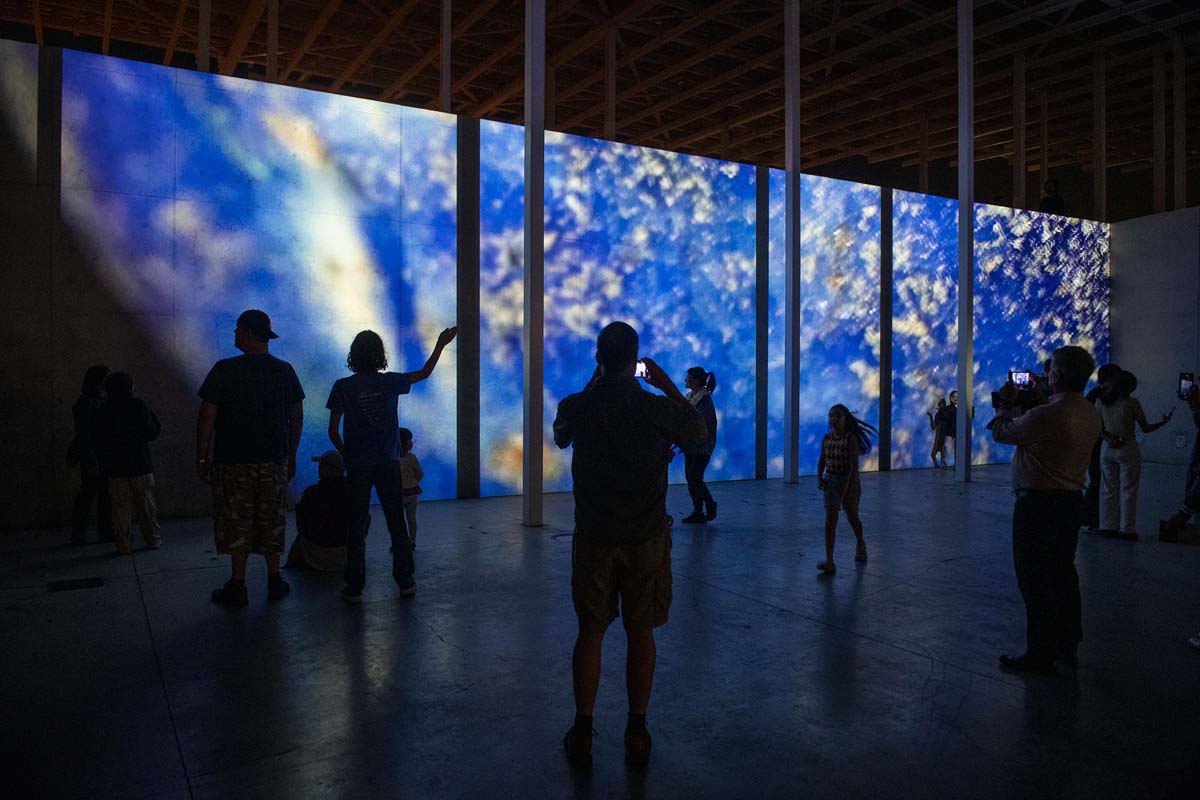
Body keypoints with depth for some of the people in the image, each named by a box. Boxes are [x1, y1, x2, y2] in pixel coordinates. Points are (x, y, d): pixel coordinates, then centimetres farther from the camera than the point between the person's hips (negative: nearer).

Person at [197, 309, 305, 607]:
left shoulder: (224, 370, -8)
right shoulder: (285, 371, 3)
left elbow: (207, 418, -9)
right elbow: (297, 417, 7)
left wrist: (202, 458, 0)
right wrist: (291, 456, 16)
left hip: (233, 460, -3)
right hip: (274, 460, 3)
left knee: (236, 523, 5)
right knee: (271, 522, 12)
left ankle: (238, 586, 9)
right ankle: (274, 580, 17)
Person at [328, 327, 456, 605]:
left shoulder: (343, 387, -6)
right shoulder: (390, 382, -3)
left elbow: (333, 431, -5)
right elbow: (424, 373, 13)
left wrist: (346, 455, 11)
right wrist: (441, 344, 23)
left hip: (358, 466, -1)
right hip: (388, 464, 1)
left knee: (357, 528, 6)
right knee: (397, 524, 11)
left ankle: (354, 588, 8)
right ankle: (405, 582, 15)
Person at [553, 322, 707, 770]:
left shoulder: (577, 406, -8)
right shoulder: (658, 408, -12)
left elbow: (560, 436, 16)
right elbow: (699, 435, 8)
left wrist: (593, 384, 16)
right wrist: (668, 386, 9)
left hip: (593, 539, 1)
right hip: (646, 539, -1)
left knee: (590, 631, 12)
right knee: (641, 633, 11)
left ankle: (582, 733, 18)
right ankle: (637, 733, 20)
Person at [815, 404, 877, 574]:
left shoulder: (851, 438, -16)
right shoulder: (826, 439, 0)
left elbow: (854, 466, -20)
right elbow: (821, 461, 12)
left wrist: (847, 490, -24)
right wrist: (819, 478, -4)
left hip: (849, 480, -3)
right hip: (830, 482, 3)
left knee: (852, 517, 18)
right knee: (830, 520, -8)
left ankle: (860, 544, 49)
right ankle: (829, 562, -11)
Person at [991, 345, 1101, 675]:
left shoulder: (1044, 416, -24)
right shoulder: (1092, 414, 2)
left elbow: (1001, 432, -9)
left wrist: (1005, 404, 8)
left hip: (1038, 503, -8)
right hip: (1072, 500, 8)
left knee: (1035, 580, 1)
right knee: (1063, 574, 18)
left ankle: (1040, 654, 9)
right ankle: (1068, 646, 30)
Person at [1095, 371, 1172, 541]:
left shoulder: (1101, 401, 0)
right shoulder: (1132, 403, -12)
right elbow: (1146, 428, -4)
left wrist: (1107, 437, -6)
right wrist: (1164, 422, 9)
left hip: (1107, 449, 4)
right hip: (1127, 449, -4)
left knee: (1108, 489, 11)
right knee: (1128, 491, 5)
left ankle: (1107, 527, 13)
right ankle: (1127, 530, 10)